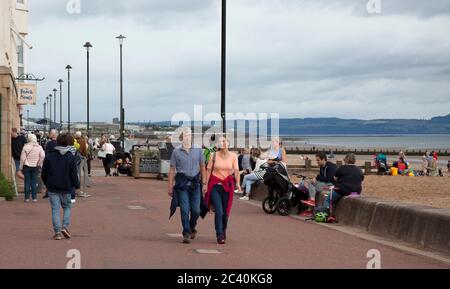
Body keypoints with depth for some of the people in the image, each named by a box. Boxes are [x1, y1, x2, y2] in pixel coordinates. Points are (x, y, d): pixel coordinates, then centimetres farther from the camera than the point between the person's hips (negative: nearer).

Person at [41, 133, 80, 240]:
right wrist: (77, 185, 8)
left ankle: (57, 232, -3)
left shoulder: (49, 156, 1)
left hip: (52, 188, 1)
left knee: (55, 209, 3)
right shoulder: (71, 157, -5)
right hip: (66, 188, -1)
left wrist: (47, 184, 19)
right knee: (67, 207, 16)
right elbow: (74, 174, -6)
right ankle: (65, 226, -2)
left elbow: (44, 173, 4)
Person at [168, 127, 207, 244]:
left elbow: (202, 167, 12)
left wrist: (204, 183, 5)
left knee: (196, 210, 1)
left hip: (195, 183, 2)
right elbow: (172, 169, 5)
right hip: (182, 183, -1)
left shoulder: (198, 151, 9)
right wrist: (170, 186, 1)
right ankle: (186, 234, 2)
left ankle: (192, 227, 29)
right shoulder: (176, 152, 4)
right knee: (184, 210, -6)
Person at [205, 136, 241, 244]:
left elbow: (236, 170, -5)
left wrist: (238, 183, -20)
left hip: (228, 185, 1)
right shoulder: (214, 155, 2)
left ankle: (223, 231, 31)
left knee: (226, 212, 7)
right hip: (215, 185, -1)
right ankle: (220, 235, -7)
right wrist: (206, 184, -3)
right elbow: (209, 170, 3)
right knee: (219, 211, -11)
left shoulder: (233, 156, 3)